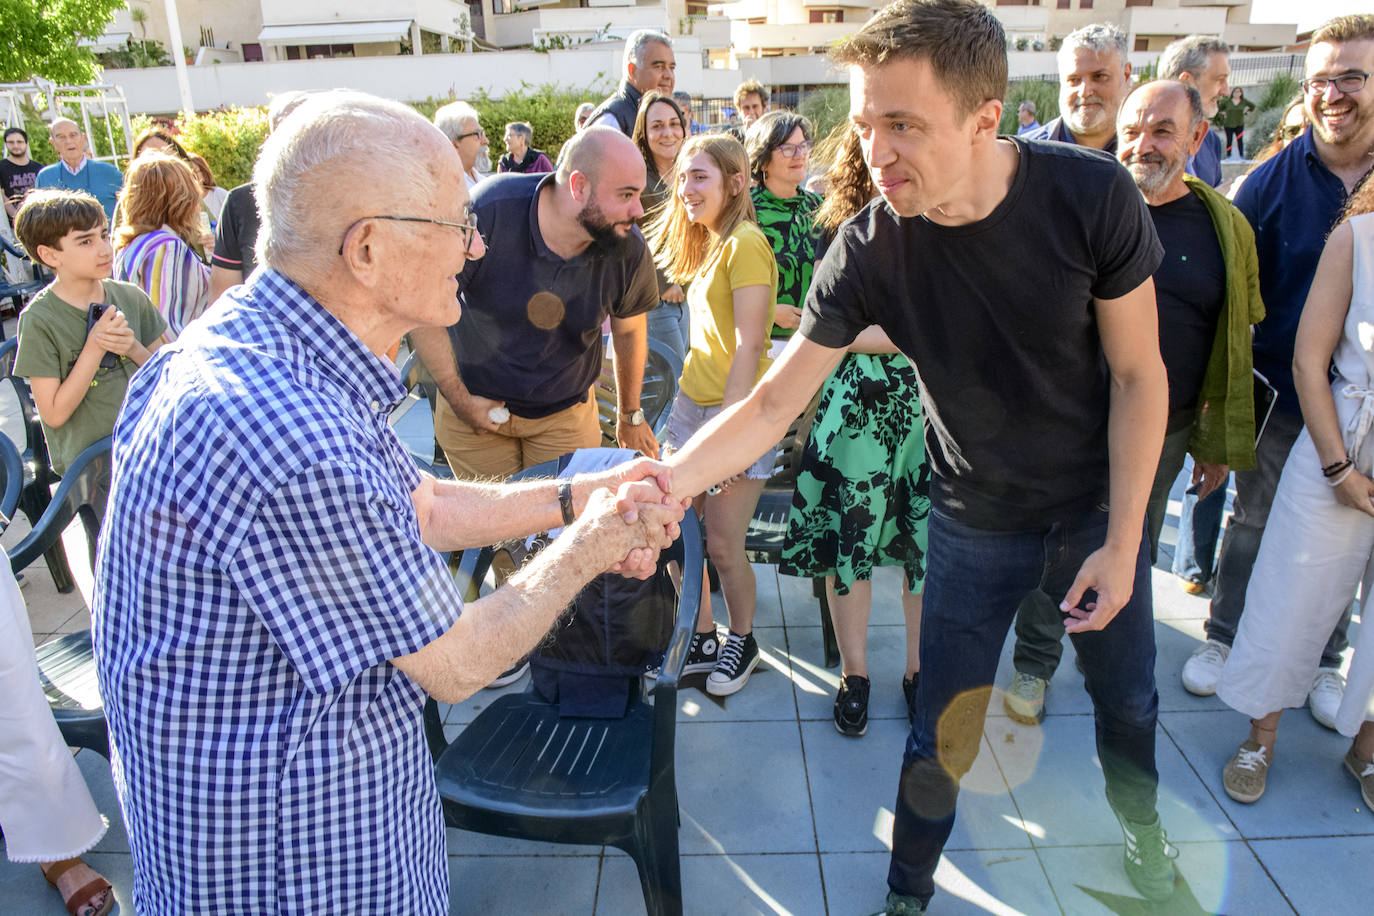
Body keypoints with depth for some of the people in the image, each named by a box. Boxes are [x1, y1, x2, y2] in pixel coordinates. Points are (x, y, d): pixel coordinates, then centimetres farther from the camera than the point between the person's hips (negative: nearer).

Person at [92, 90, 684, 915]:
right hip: (282, 844, -9)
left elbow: (422, 507, 7)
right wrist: (583, 552, -9)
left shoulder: (254, 345, -3)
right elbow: (455, 666, -23)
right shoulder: (290, 442, -37)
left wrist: (576, 498, -1)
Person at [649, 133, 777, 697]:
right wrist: (691, 398, 13)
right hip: (692, 401, 8)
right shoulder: (707, 243, 15)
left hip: (736, 411, -8)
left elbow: (748, 345, -19)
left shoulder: (745, 243, -13)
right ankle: (700, 642, 25)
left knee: (722, 544, 0)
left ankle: (741, 642, 25)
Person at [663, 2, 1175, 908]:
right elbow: (773, 404, -18)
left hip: (1098, 508, 1)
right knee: (943, 737, 4)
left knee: (1128, 701, 20)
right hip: (974, 520, -1)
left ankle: (1141, 829, 53)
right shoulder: (868, 248, -21)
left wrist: (1123, 540, -12)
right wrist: (663, 483, -33)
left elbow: (1138, 375, -12)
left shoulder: (1091, 195, -22)